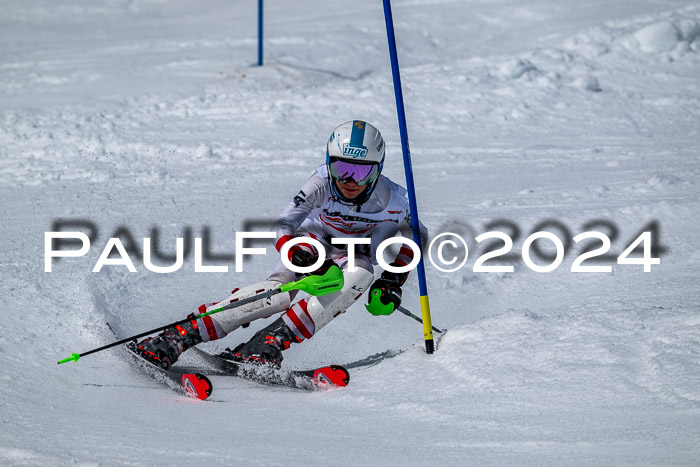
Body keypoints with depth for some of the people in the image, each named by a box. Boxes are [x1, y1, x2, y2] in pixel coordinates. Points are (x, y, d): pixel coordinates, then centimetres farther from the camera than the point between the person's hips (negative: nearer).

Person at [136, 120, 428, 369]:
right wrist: (303, 258, -54)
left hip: (355, 255, 1)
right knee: (278, 293, -31)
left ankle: (272, 340, -41)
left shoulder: (392, 200, -26)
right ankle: (181, 335, -32)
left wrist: (393, 280, -19)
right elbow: (282, 227, -34)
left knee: (360, 276, -36)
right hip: (311, 242, -1)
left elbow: (416, 237, -6)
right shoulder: (323, 183, -30)